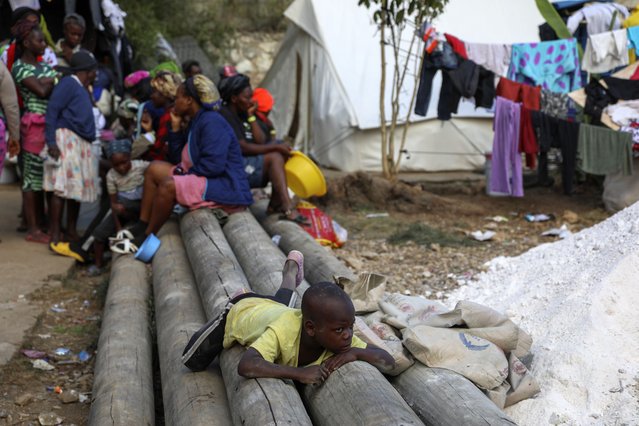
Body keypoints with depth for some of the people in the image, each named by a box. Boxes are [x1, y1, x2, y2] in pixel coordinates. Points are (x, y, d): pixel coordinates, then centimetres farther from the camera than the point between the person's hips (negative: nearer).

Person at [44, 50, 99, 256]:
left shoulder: (82, 89, 22)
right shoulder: (68, 83, -5)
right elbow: (52, 111, -12)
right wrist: (51, 142, -19)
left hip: (81, 143, 9)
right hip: (66, 139, -9)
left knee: (78, 188, 10)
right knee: (62, 189, -11)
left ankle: (71, 233, 18)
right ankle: (55, 239, -12)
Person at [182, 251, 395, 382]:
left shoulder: (338, 335, -38)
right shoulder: (284, 331, -50)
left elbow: (388, 361, -36)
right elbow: (246, 366, -62)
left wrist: (354, 352, -54)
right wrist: (299, 372, -65)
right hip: (243, 312, -4)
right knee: (194, 362, 11)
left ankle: (291, 271, 62)